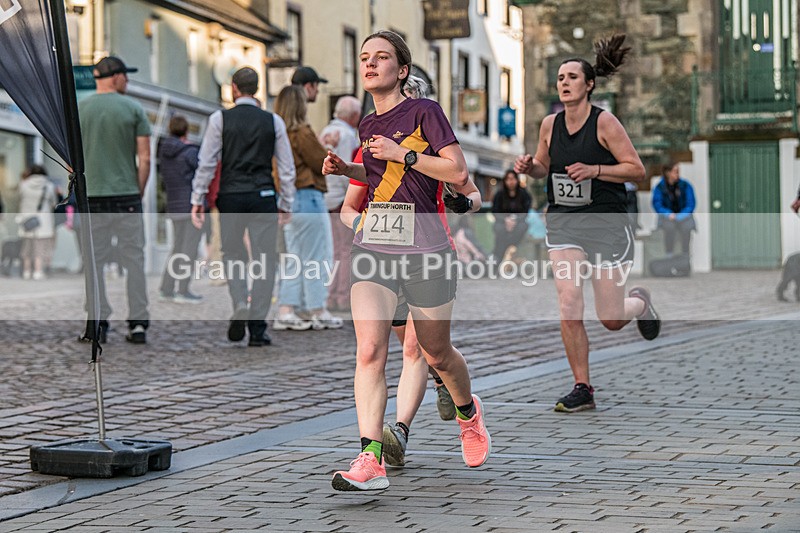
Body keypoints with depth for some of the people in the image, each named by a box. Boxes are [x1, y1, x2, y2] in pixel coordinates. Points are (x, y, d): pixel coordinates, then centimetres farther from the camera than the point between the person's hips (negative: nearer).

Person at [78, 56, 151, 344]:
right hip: (127, 195, -1)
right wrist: (139, 191, 7)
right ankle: (138, 324, 3)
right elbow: (144, 159, -2)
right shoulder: (133, 109, 1)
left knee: (94, 261, 5)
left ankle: (97, 323, 2)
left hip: (92, 195, 1)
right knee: (133, 260, 4)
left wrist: (78, 192, 14)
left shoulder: (80, 109, 4)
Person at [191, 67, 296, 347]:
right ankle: (257, 329, 1)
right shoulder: (274, 121, 5)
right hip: (264, 197, 0)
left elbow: (206, 163, -1)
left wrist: (198, 200, 5)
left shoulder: (220, 119, 0)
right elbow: (287, 168, 6)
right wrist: (286, 205, 14)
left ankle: (240, 305, -9)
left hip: (230, 196, 0)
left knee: (233, 255, 16)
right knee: (265, 260, 3)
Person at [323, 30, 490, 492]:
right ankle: (371, 460, -18)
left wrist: (404, 155, -16)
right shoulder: (368, 125, 14)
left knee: (436, 354, 11)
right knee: (369, 351, -14)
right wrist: (347, 170, 14)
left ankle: (468, 411, 44)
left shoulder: (424, 111, -5)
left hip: (423, 246, -4)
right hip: (373, 244, 4)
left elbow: (458, 171, -11)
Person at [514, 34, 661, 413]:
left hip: (606, 223, -3)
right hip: (564, 224, 3)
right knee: (569, 307, -13)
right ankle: (582, 389, -2)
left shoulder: (604, 122, -10)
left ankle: (640, 302, 39)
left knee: (611, 320, 2)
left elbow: (637, 169, -9)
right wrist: (529, 167, -3)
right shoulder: (550, 125, 4)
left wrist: (594, 170, -20)